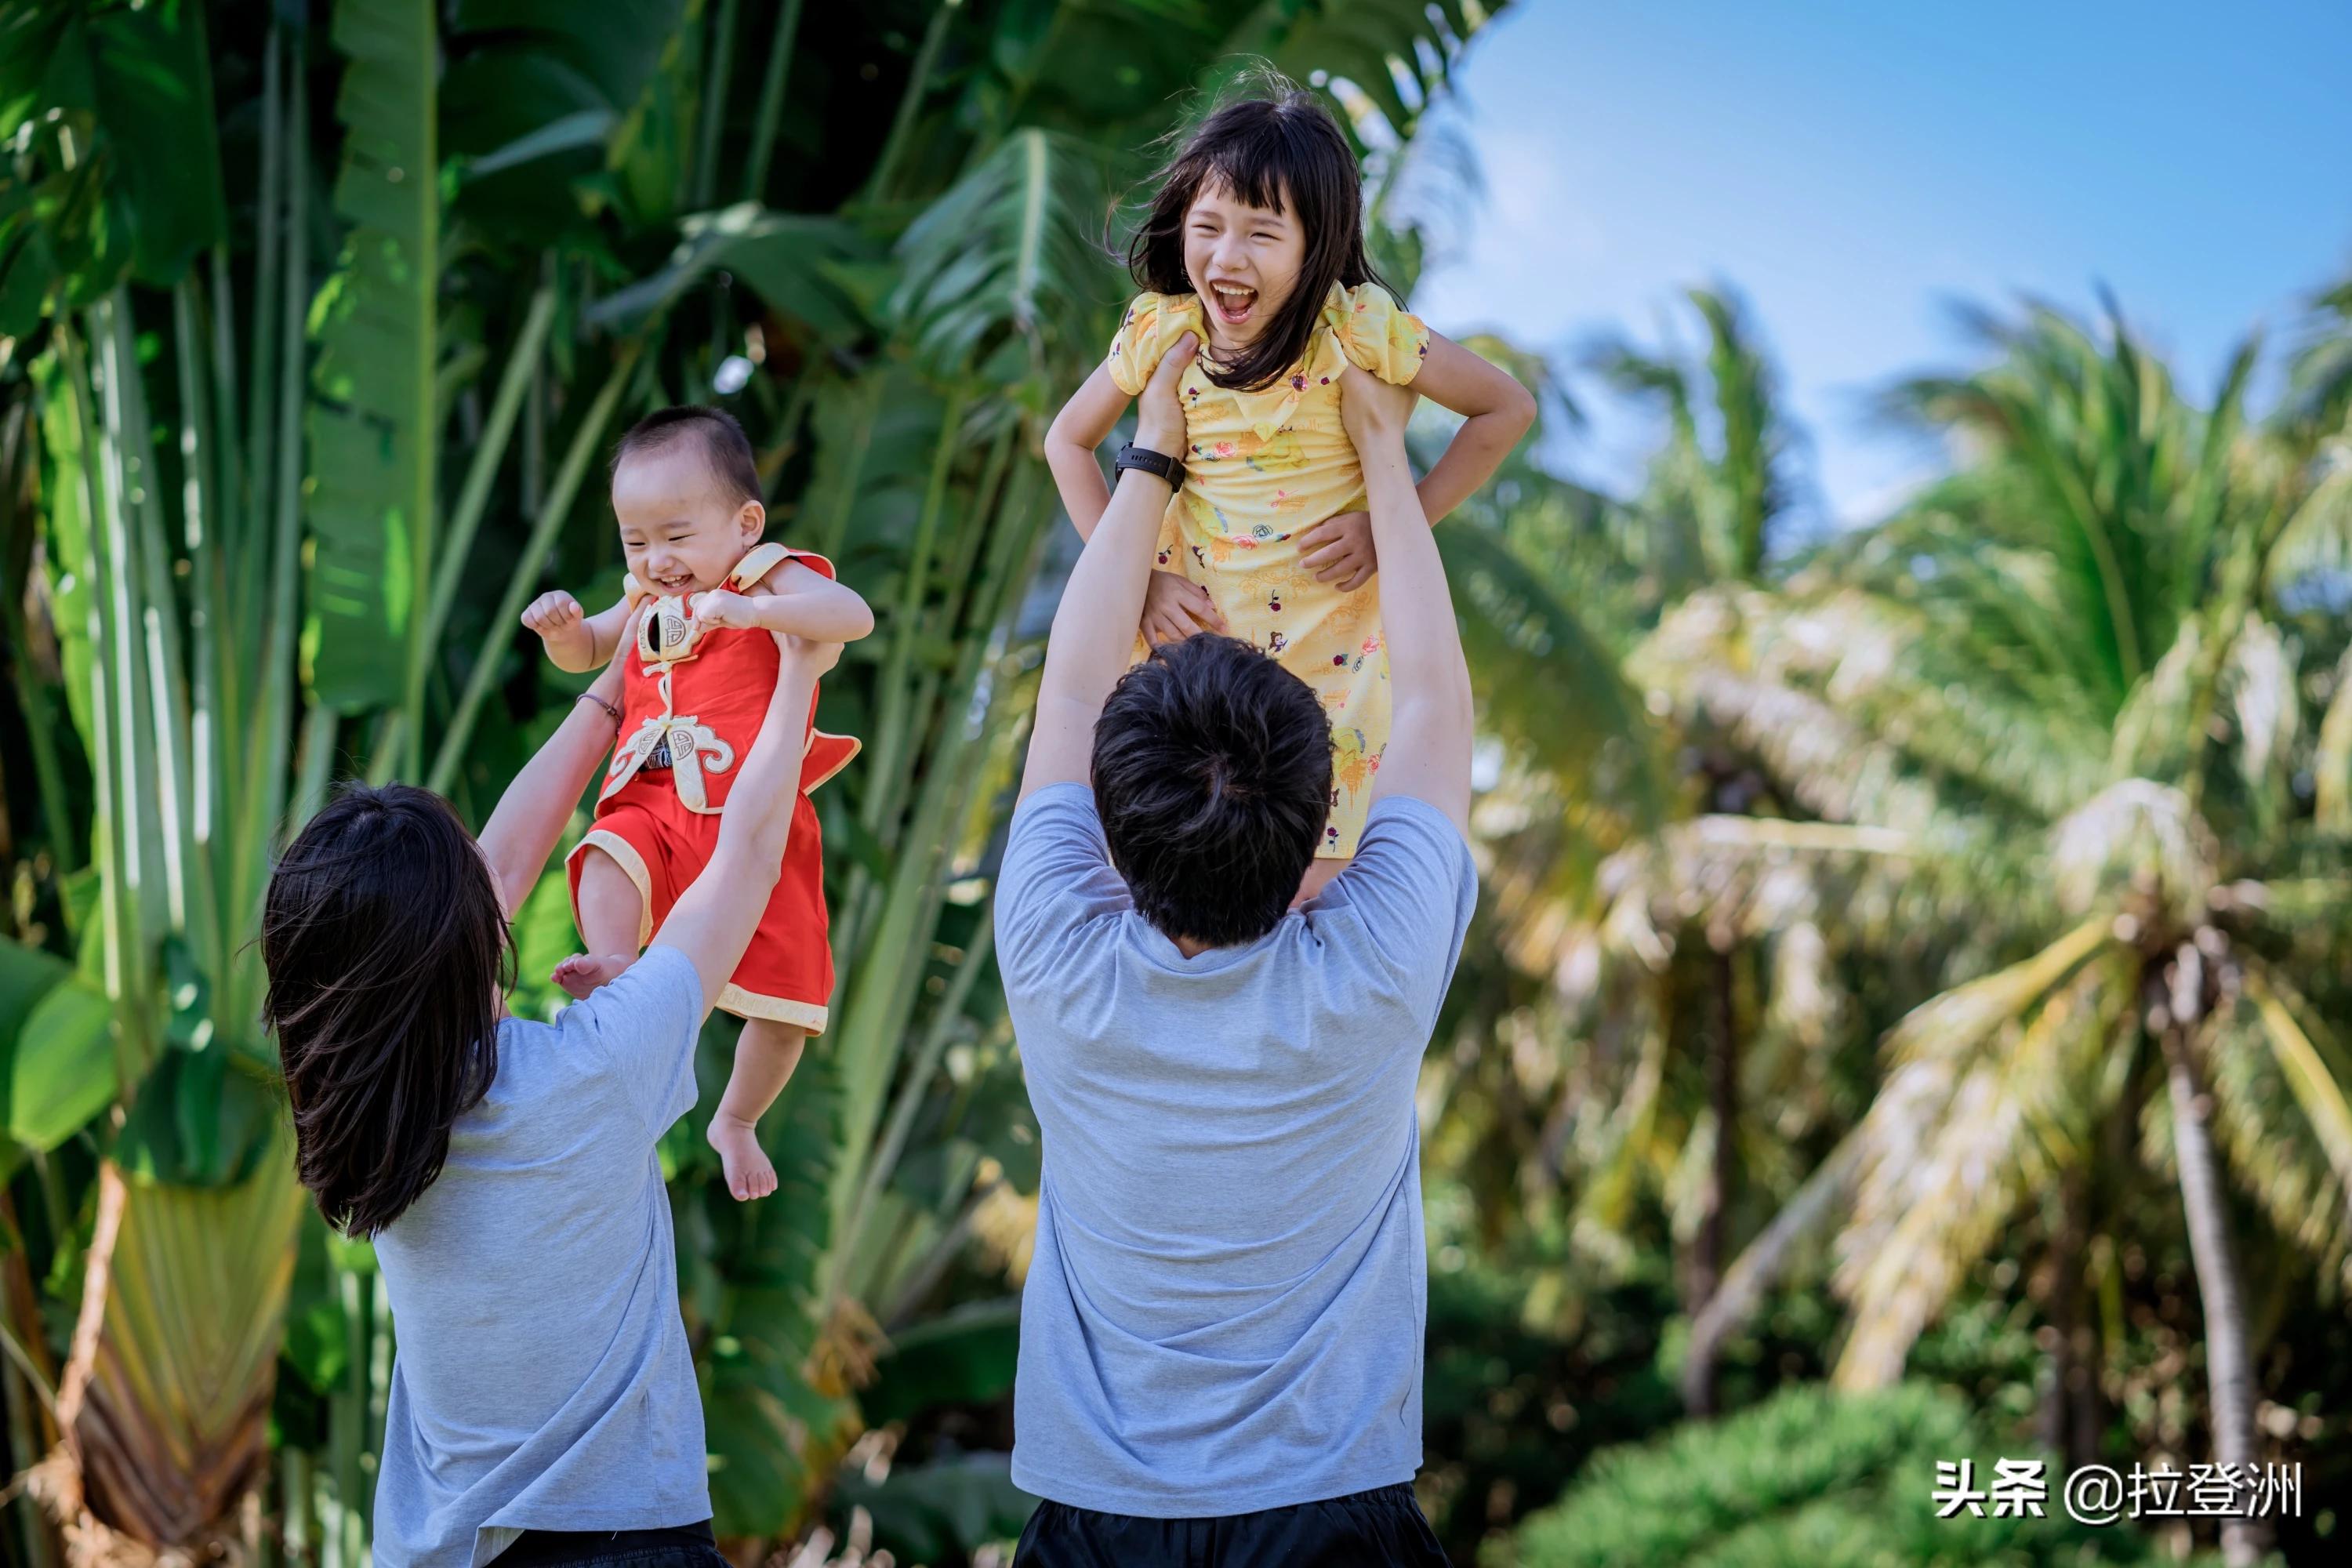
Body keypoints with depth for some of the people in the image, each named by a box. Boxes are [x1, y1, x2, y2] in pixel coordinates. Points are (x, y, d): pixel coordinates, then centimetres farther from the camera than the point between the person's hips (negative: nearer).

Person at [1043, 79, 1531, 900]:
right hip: (1193, 623, 3)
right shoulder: (1162, 329, -6)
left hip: (1327, 647, -3)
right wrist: (1134, 578, -2)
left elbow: (1508, 409, -6)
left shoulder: (1354, 327, -15)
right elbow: (1067, 440, 9)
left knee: (1301, 894, -3)